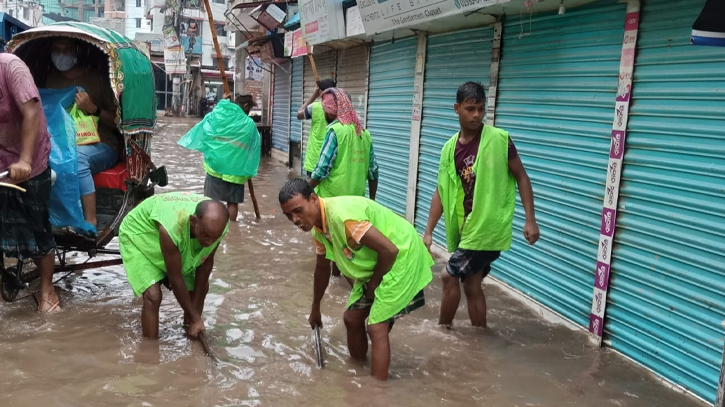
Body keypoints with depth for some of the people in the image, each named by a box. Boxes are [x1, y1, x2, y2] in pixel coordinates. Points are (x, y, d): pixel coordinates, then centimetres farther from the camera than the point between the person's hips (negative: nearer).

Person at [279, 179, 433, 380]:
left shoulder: (341, 215, -31)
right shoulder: (318, 227, -1)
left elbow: (390, 250, -30)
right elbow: (322, 268, 18)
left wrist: (372, 284, -13)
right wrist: (315, 309, 28)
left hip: (402, 257, -9)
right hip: (376, 265, 9)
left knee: (376, 327, -11)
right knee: (352, 318, 13)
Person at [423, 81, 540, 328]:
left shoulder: (499, 139, -11)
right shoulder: (450, 148, 5)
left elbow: (521, 177, -5)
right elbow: (442, 192, 9)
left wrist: (530, 220, -11)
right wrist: (428, 231, 5)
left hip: (488, 228, -6)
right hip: (467, 228, 6)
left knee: (449, 276, -3)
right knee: (471, 284, 13)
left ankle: (443, 329, 17)